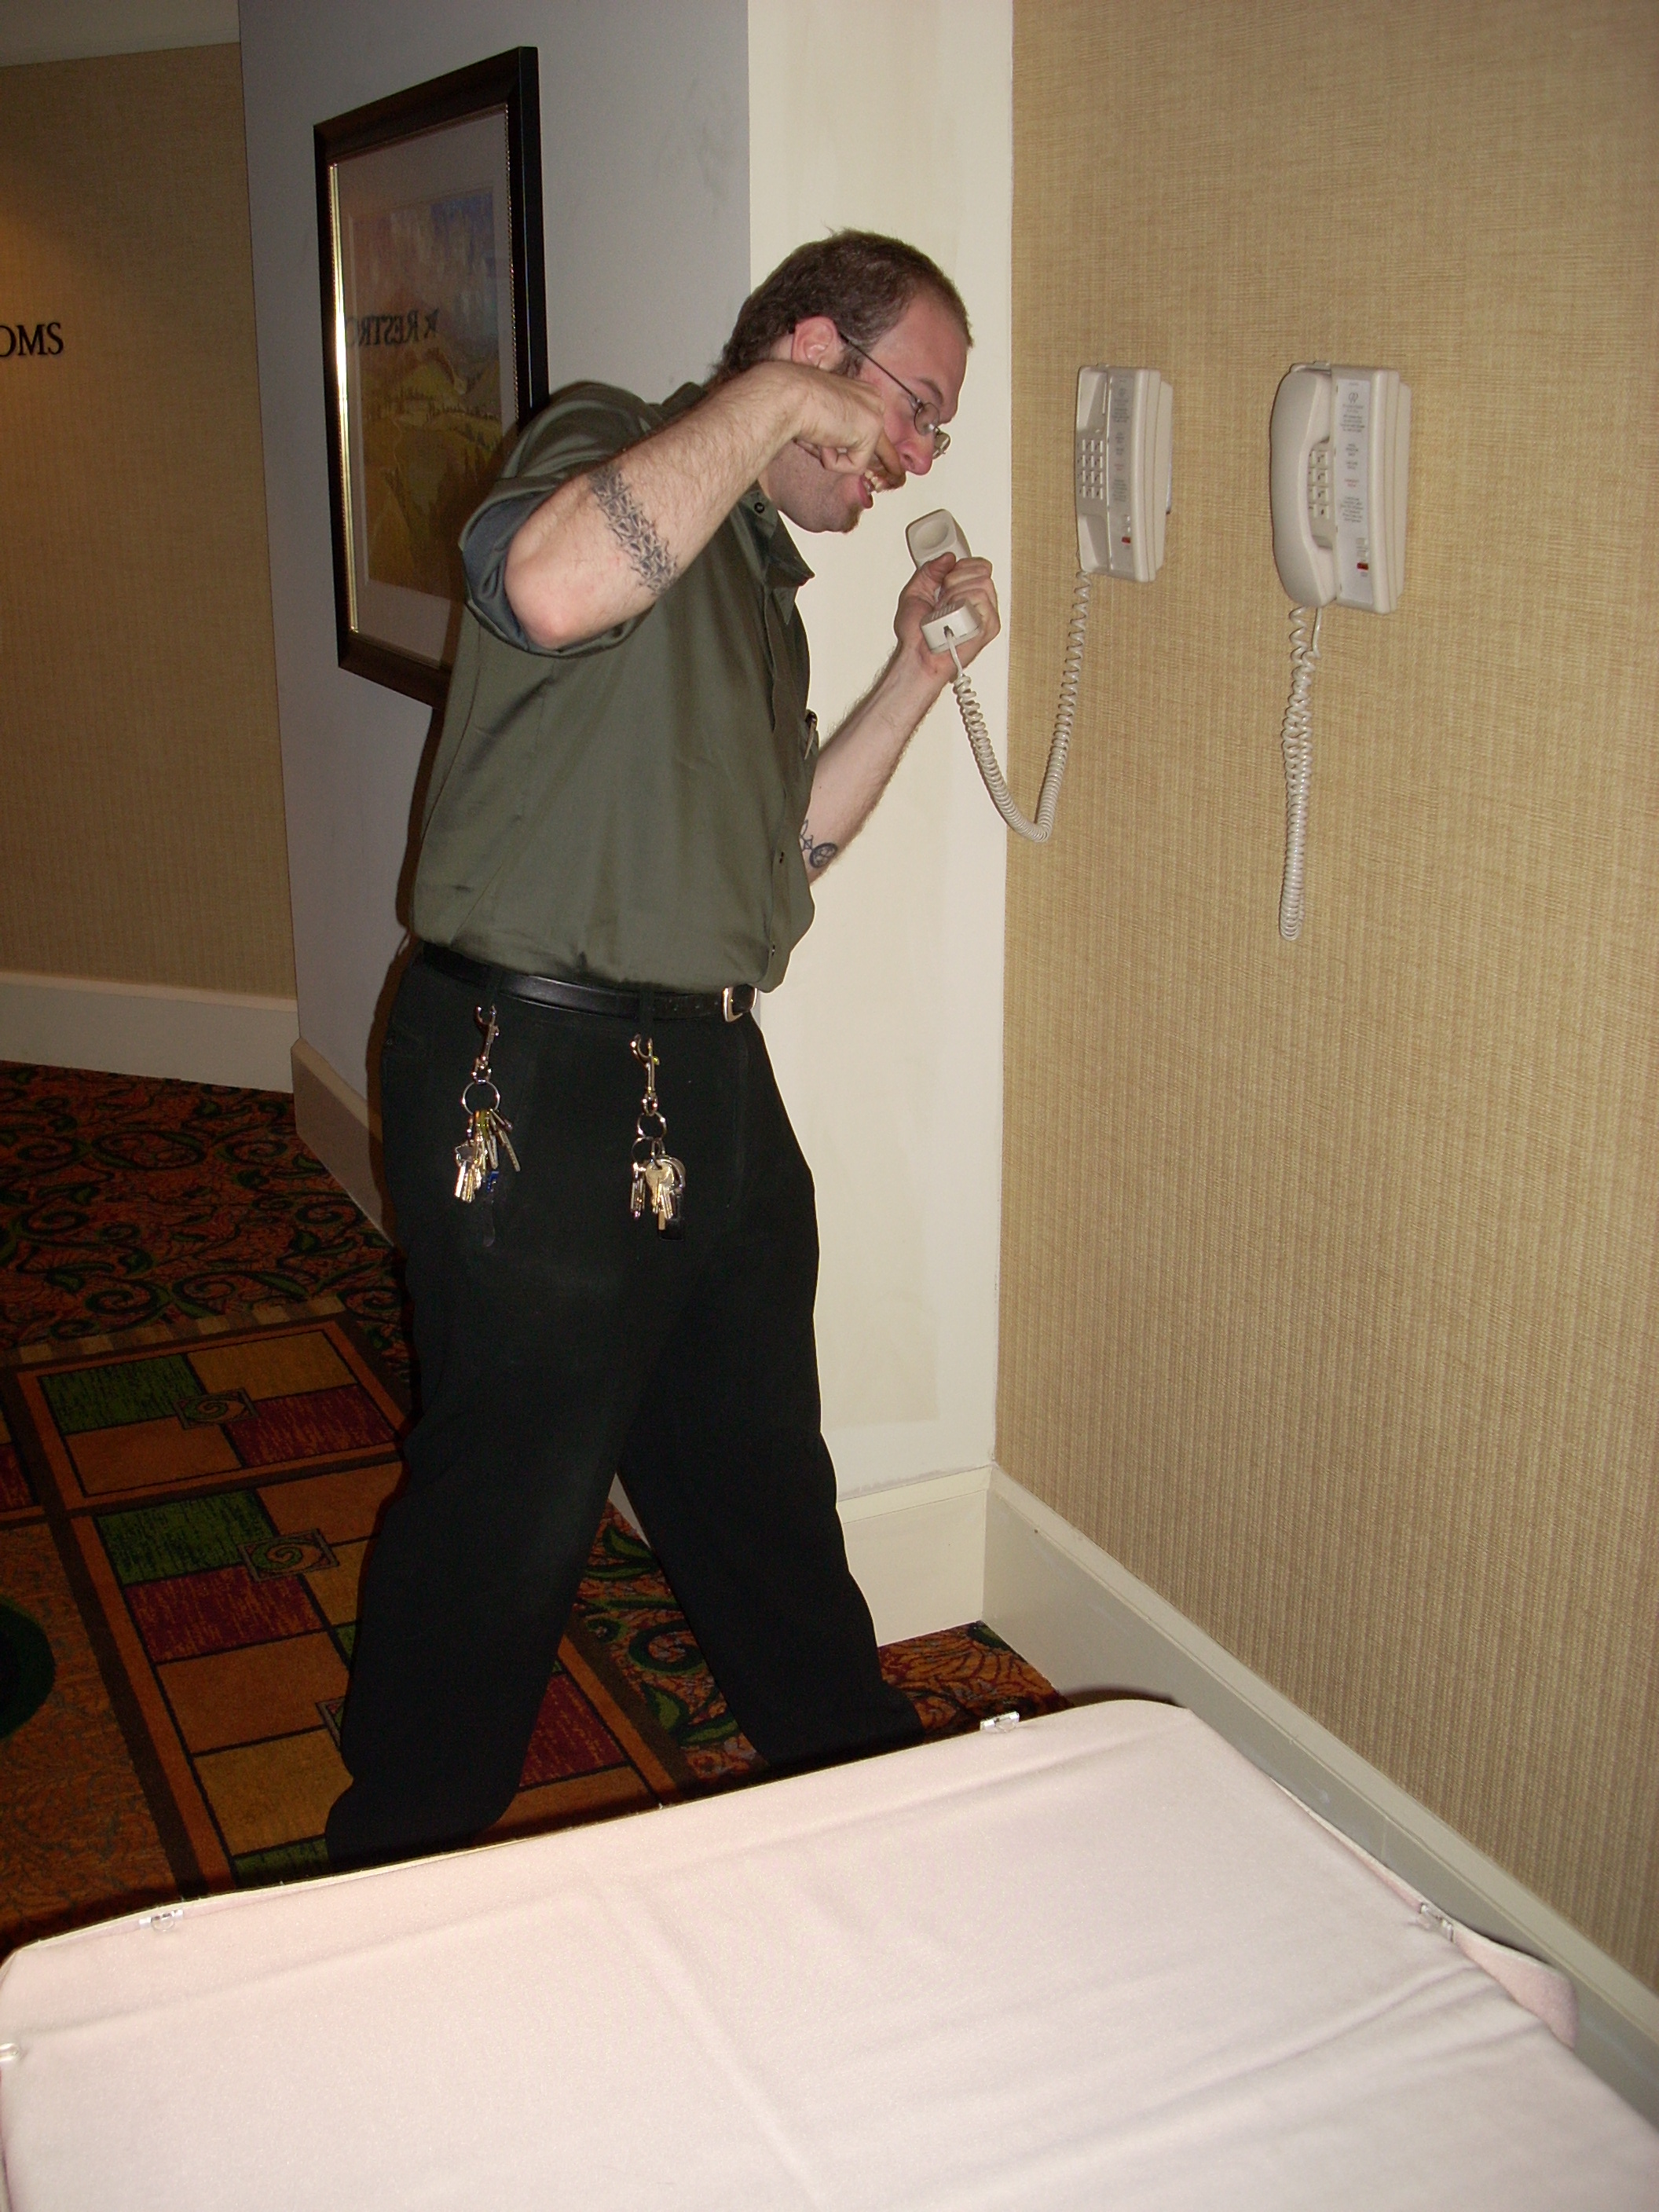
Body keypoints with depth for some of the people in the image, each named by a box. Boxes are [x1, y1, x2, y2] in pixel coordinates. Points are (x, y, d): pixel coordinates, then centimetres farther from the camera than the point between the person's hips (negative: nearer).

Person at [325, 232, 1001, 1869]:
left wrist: (918, 670, 11)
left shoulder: (759, 576, 19)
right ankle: (401, 1882, 25)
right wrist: (766, 402, -22)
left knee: (759, 1475, 22)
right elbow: (553, 587, -35)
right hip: (535, 1087, -9)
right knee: (510, 1506, 4)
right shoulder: (607, 447, -9)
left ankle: (852, 1769, 41)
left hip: (704, 1085, 9)